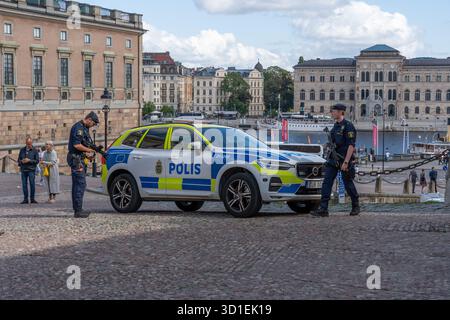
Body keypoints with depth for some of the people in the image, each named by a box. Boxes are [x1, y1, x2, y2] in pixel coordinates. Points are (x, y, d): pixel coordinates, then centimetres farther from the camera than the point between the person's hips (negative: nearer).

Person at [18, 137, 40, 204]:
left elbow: (37, 161, -3)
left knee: (32, 184, -6)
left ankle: (32, 199, 3)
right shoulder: (22, 150, 11)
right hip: (23, 170, 3)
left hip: (31, 170, -3)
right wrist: (21, 161, -8)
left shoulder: (34, 151, 1)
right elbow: (18, 160, 15)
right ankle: (25, 199, 6)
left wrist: (29, 160, -15)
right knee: (24, 184, 2)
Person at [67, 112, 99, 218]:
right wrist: (89, 150, -11)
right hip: (77, 160, -11)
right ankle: (78, 211, -13)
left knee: (77, 185, 11)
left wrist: (87, 155, 14)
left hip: (81, 160, 11)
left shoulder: (84, 129, 19)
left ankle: (77, 209, 15)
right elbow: (76, 145, -22)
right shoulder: (78, 128, -13)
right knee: (80, 185, -12)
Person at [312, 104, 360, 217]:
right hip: (334, 159, 8)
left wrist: (346, 162, -23)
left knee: (348, 183, 3)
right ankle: (323, 209, -6)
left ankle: (356, 207, 21)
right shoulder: (336, 126, 14)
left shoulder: (348, 126, -13)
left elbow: (351, 145, -18)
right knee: (327, 182, -3)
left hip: (345, 159, -8)